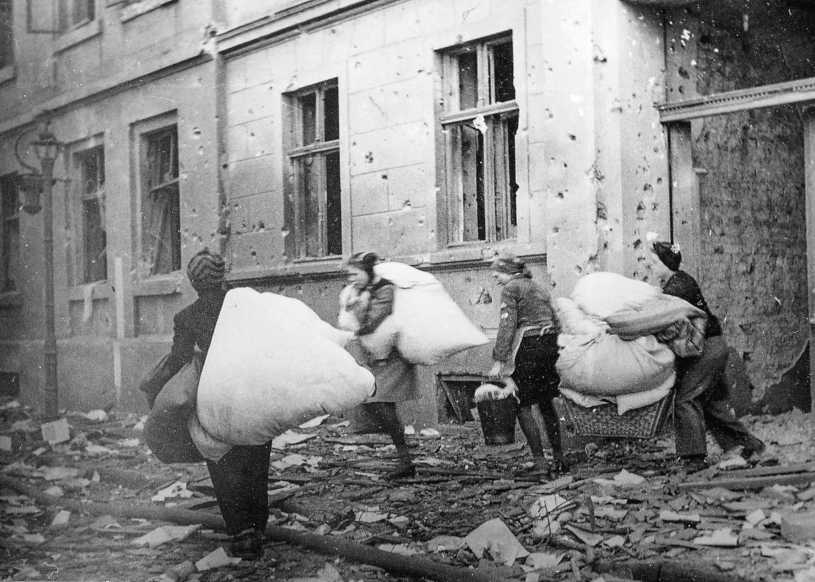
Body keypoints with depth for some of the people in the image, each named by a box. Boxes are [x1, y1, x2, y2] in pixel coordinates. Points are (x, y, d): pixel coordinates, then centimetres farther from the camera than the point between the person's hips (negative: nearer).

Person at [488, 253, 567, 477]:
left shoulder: (510, 289, -4)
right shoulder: (539, 288, 20)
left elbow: (507, 326, -13)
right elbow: (555, 322, 18)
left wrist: (498, 361, -15)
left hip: (527, 349, -8)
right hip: (549, 347, 8)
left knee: (523, 406, -2)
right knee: (546, 404, 16)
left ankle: (540, 463, -7)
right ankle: (559, 459, 19)